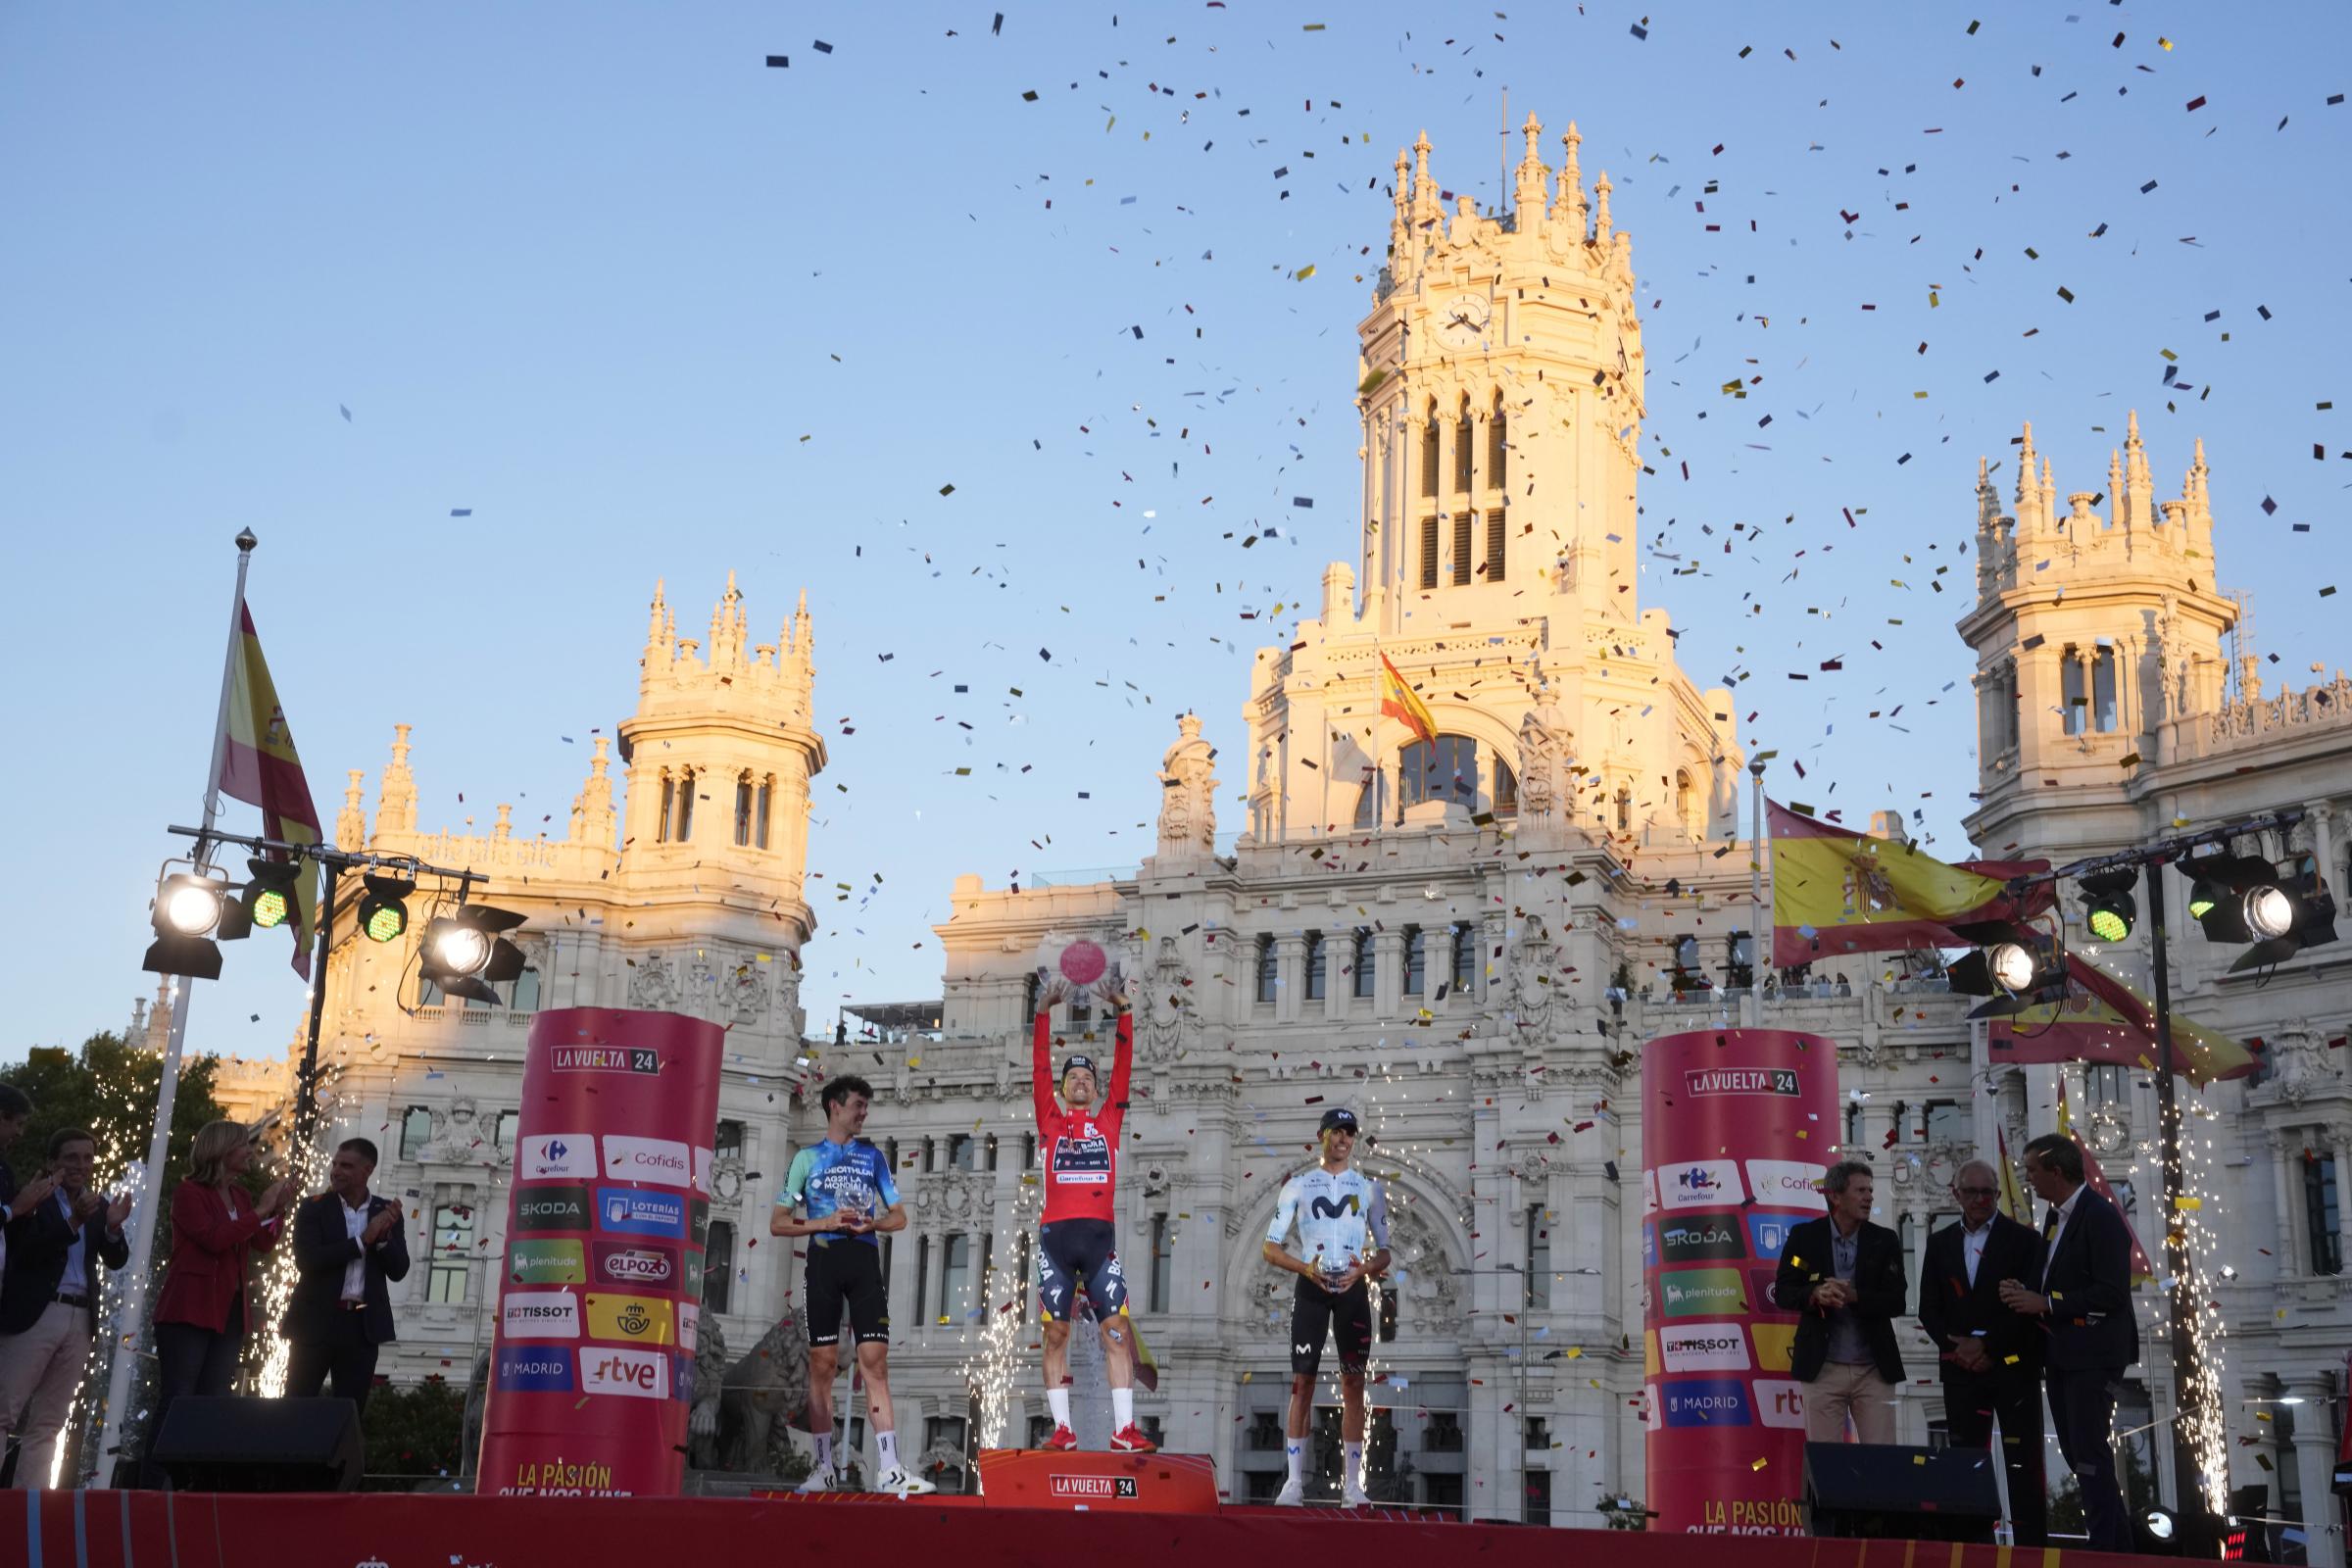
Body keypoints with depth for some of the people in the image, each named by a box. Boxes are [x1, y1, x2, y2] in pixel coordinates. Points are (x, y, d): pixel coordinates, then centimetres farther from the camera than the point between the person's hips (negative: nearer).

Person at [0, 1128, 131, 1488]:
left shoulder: (98, 1205, 13)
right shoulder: (33, 1197, -2)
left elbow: (116, 1260, 6)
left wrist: (113, 1227, -14)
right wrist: (74, 1222, -26)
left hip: (80, 1320, 5)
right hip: (35, 1314, -5)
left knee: (47, 1421, 6)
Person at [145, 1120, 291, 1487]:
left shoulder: (241, 1196, 14)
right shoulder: (189, 1192, -6)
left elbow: (262, 1244, 12)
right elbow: (213, 1238, -19)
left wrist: (278, 1208, -1)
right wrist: (259, 1210, -15)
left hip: (230, 1310, 7)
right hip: (190, 1308, -7)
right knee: (175, 1401, -9)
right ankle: (153, 1481, -7)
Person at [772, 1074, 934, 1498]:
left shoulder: (872, 1156, 17)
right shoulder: (807, 1157, 10)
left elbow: (899, 1216, 17)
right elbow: (778, 1223, 7)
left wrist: (871, 1223, -4)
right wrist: (825, 1223, -8)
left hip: (864, 1260, 1)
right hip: (823, 1259, -1)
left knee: (874, 1360, -8)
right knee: (823, 1363, -1)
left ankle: (890, 1471, -13)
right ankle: (825, 1468, 6)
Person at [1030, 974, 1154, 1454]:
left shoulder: (1109, 1119, 16)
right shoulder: (1050, 1121, 14)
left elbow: (1123, 1065, 10)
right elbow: (1039, 1067, 7)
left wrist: (1122, 1011, 2)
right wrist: (1044, 1012, 0)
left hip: (1100, 1234, 1)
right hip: (1056, 1234, 0)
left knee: (1117, 1331, -5)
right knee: (1055, 1333, 0)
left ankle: (1124, 1429, -6)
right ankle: (1062, 1429, 3)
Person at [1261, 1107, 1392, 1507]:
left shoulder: (1369, 1187, 10)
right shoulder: (1298, 1185, 5)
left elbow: (1385, 1252, 11)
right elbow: (1270, 1247, 2)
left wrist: (1364, 1269, -11)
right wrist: (1306, 1268, -15)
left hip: (1353, 1289, 1)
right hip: (1310, 1288, -1)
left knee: (1353, 1384, -1)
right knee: (1302, 1382, -3)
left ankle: (1352, 1483, 4)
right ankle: (1295, 1481, 1)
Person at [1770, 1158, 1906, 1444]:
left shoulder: (1885, 1241, 4)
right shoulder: (1804, 1236, 1)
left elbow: (1896, 1301, -3)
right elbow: (1782, 1293, -1)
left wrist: (1853, 1296, -21)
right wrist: (1814, 1295, -22)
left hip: (1874, 1370, 1)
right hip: (1823, 1369, -1)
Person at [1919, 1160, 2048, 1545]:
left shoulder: (2024, 1239, 0)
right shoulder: (1940, 1243, 11)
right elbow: (1929, 1309, 9)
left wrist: (1989, 1346, -13)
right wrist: (1956, 1346, -8)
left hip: (2013, 1366, -3)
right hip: (1961, 1368, 3)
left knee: (2023, 1465, -2)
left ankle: (2030, 1545, 0)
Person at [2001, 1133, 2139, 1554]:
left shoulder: (2100, 1217, -14)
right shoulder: (2055, 1217, 13)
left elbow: (2111, 1293, -21)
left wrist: (2044, 1303, -19)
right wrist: (2024, 1292, 0)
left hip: (2093, 1355, -9)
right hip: (2061, 1355, 9)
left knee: (2091, 1457, -8)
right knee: (2078, 1456, 13)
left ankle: (2105, 1549, -2)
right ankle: (2118, 1544, 21)